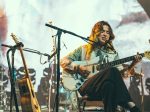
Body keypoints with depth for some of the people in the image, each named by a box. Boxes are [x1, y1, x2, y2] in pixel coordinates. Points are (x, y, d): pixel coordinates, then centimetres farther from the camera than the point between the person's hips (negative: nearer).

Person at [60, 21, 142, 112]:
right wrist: (78, 67, -3)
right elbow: (63, 61, 14)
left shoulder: (113, 53, 24)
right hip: (86, 86, -2)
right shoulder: (84, 49, 17)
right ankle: (129, 104, -36)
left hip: (103, 90, 2)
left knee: (109, 85, -38)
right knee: (112, 71, -31)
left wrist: (133, 64, -3)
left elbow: (120, 73, 13)